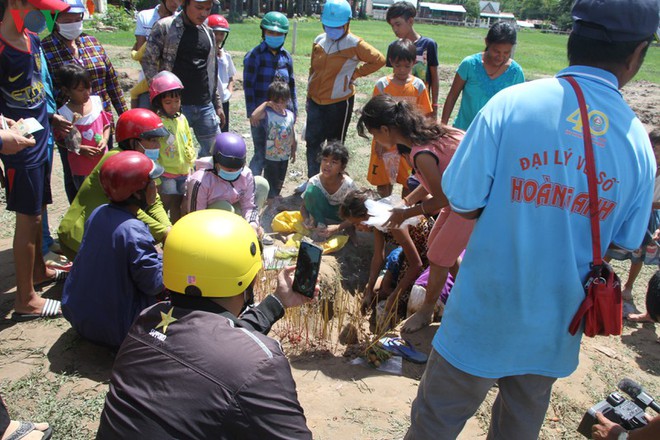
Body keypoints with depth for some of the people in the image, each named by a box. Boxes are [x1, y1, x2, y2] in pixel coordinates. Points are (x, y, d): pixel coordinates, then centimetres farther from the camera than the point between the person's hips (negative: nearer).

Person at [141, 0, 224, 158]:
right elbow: (148, 61, -5)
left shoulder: (208, 32, 11)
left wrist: (217, 104, 16)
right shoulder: (164, 27, -5)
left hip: (205, 106, 5)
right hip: (176, 106, -5)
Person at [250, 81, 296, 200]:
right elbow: (253, 117, -37)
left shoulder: (291, 115, 0)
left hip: (285, 156, 6)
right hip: (271, 156, -5)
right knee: (270, 182, 7)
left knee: (280, 182, 22)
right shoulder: (267, 114, -18)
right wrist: (265, 104, -28)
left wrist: (293, 150, 16)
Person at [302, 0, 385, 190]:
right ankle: (312, 179, 25)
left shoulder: (354, 44, -11)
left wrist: (355, 73, -7)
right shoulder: (319, 41, 4)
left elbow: (379, 60, -6)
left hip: (339, 103, -5)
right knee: (312, 141, 9)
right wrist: (309, 95, 17)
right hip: (316, 101, 5)